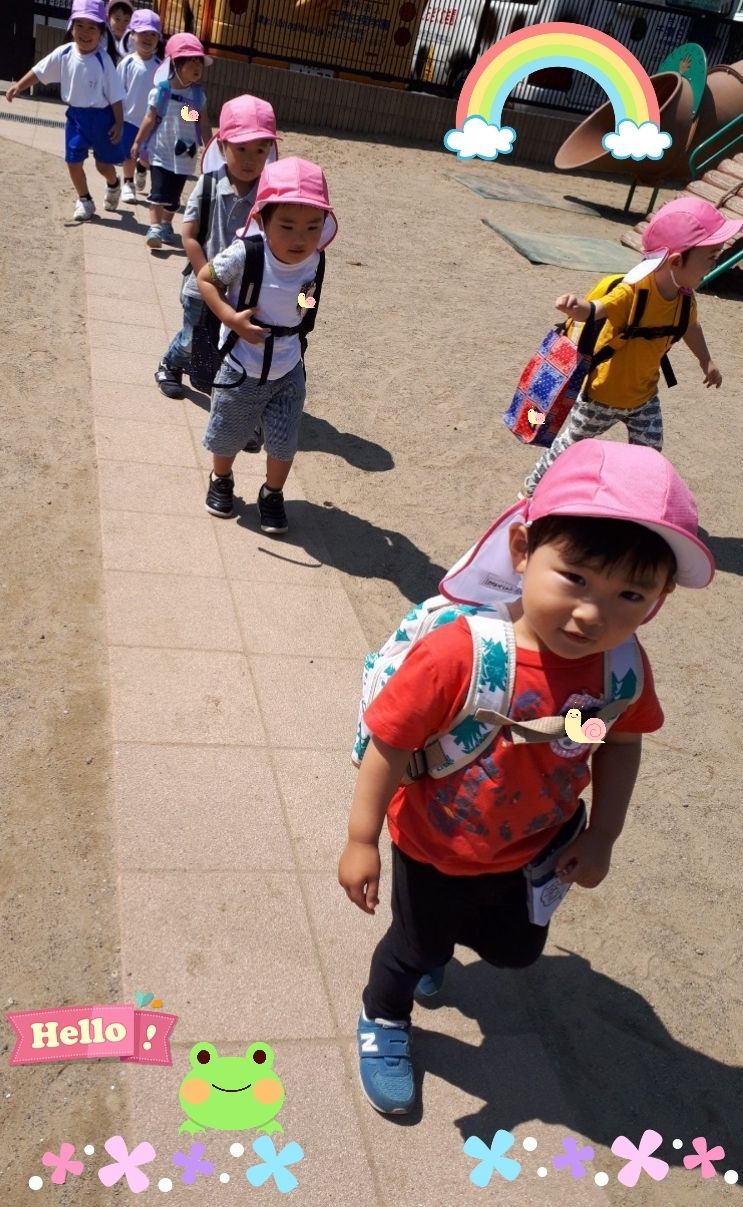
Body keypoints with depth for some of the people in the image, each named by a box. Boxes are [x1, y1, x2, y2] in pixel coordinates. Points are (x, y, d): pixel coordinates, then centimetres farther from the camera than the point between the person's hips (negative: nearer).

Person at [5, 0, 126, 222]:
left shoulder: (103, 60, -18)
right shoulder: (64, 53, -8)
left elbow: (115, 95, -13)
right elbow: (39, 72, 4)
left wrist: (119, 123, -12)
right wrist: (18, 86, 2)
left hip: (101, 116, -4)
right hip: (75, 115, 4)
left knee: (103, 164, 8)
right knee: (73, 161, 5)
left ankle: (114, 185, 43)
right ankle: (84, 201, 25)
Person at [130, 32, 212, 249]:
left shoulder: (198, 95, 1)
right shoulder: (161, 91, -10)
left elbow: (204, 125, 5)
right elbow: (150, 119, -5)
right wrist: (138, 143, -3)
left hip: (185, 155, 4)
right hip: (161, 152, -3)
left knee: (174, 195, 12)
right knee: (158, 192, -9)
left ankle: (167, 227, 27)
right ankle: (154, 228, -8)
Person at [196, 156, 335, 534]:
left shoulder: (314, 261, -13)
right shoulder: (245, 254, -26)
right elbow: (205, 278, -15)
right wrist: (232, 319, -25)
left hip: (288, 371, 2)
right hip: (241, 370, -2)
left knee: (284, 444, 11)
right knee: (227, 438, 17)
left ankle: (272, 494, 37)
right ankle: (221, 480, 47)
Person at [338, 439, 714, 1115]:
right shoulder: (457, 653, -38)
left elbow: (623, 742, -3)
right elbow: (390, 744, -27)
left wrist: (601, 837, -1)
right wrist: (362, 841, -19)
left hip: (534, 851, 5)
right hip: (435, 852, -5)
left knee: (516, 950, 30)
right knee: (415, 946, 21)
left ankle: (445, 933, 63)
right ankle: (384, 1021, 54)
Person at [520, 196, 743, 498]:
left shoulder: (685, 295, -10)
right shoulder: (633, 292, -34)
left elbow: (690, 326, 13)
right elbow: (596, 310, -52)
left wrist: (706, 361, 25)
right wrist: (577, 307, -75)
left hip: (644, 395, 6)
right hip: (604, 394, -6)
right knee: (572, 444, 14)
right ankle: (534, 487, 37)